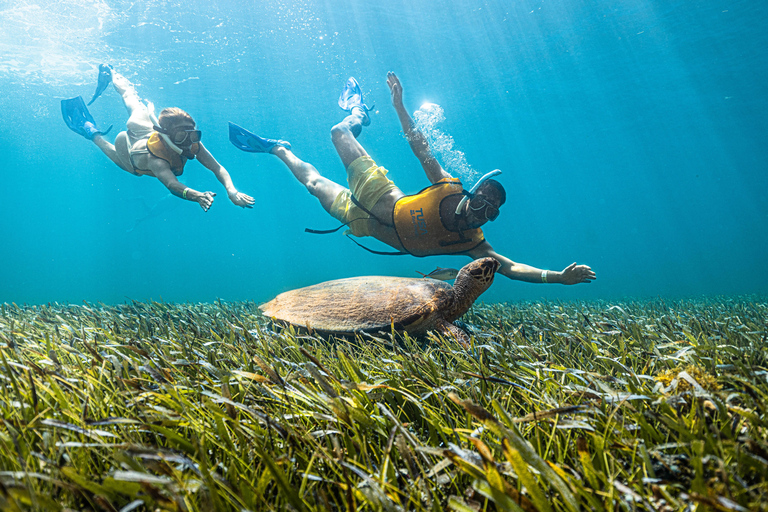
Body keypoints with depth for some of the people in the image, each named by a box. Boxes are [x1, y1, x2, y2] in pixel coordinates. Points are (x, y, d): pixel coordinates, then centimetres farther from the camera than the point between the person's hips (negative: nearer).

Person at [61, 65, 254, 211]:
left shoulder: (193, 144, -42)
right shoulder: (155, 160, -53)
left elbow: (217, 168, -49)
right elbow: (172, 185, -71)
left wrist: (232, 191, -68)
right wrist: (196, 195, -92)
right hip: (127, 143, -4)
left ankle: (112, 76, 54)